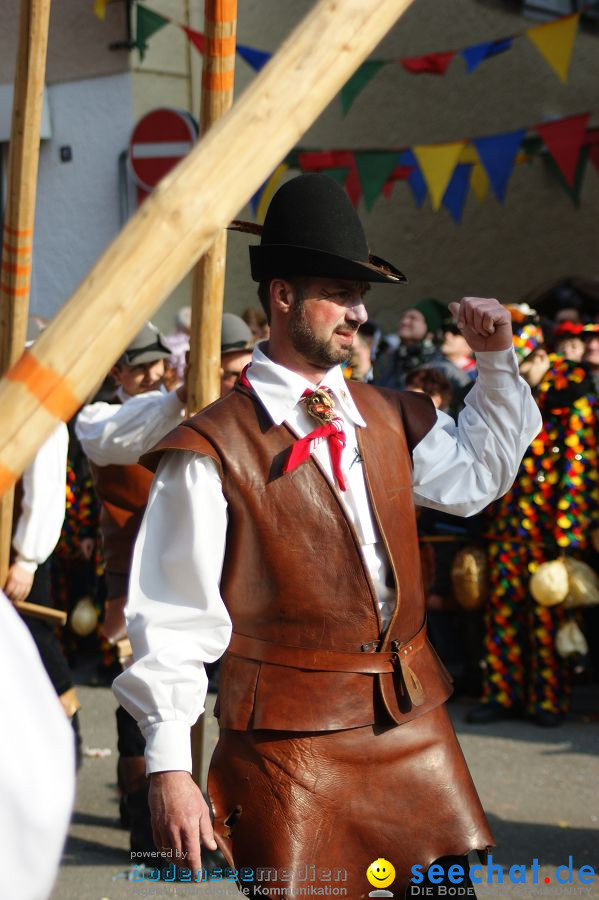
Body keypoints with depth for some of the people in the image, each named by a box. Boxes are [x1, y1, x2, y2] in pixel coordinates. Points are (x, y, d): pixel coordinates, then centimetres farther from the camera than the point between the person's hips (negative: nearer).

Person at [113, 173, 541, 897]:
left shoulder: (388, 418, 9)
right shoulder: (212, 449, -11)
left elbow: (479, 472, 26)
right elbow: (173, 616, -11)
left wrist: (495, 359, 14)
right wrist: (168, 766, -15)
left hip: (414, 727, 6)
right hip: (290, 742, -6)